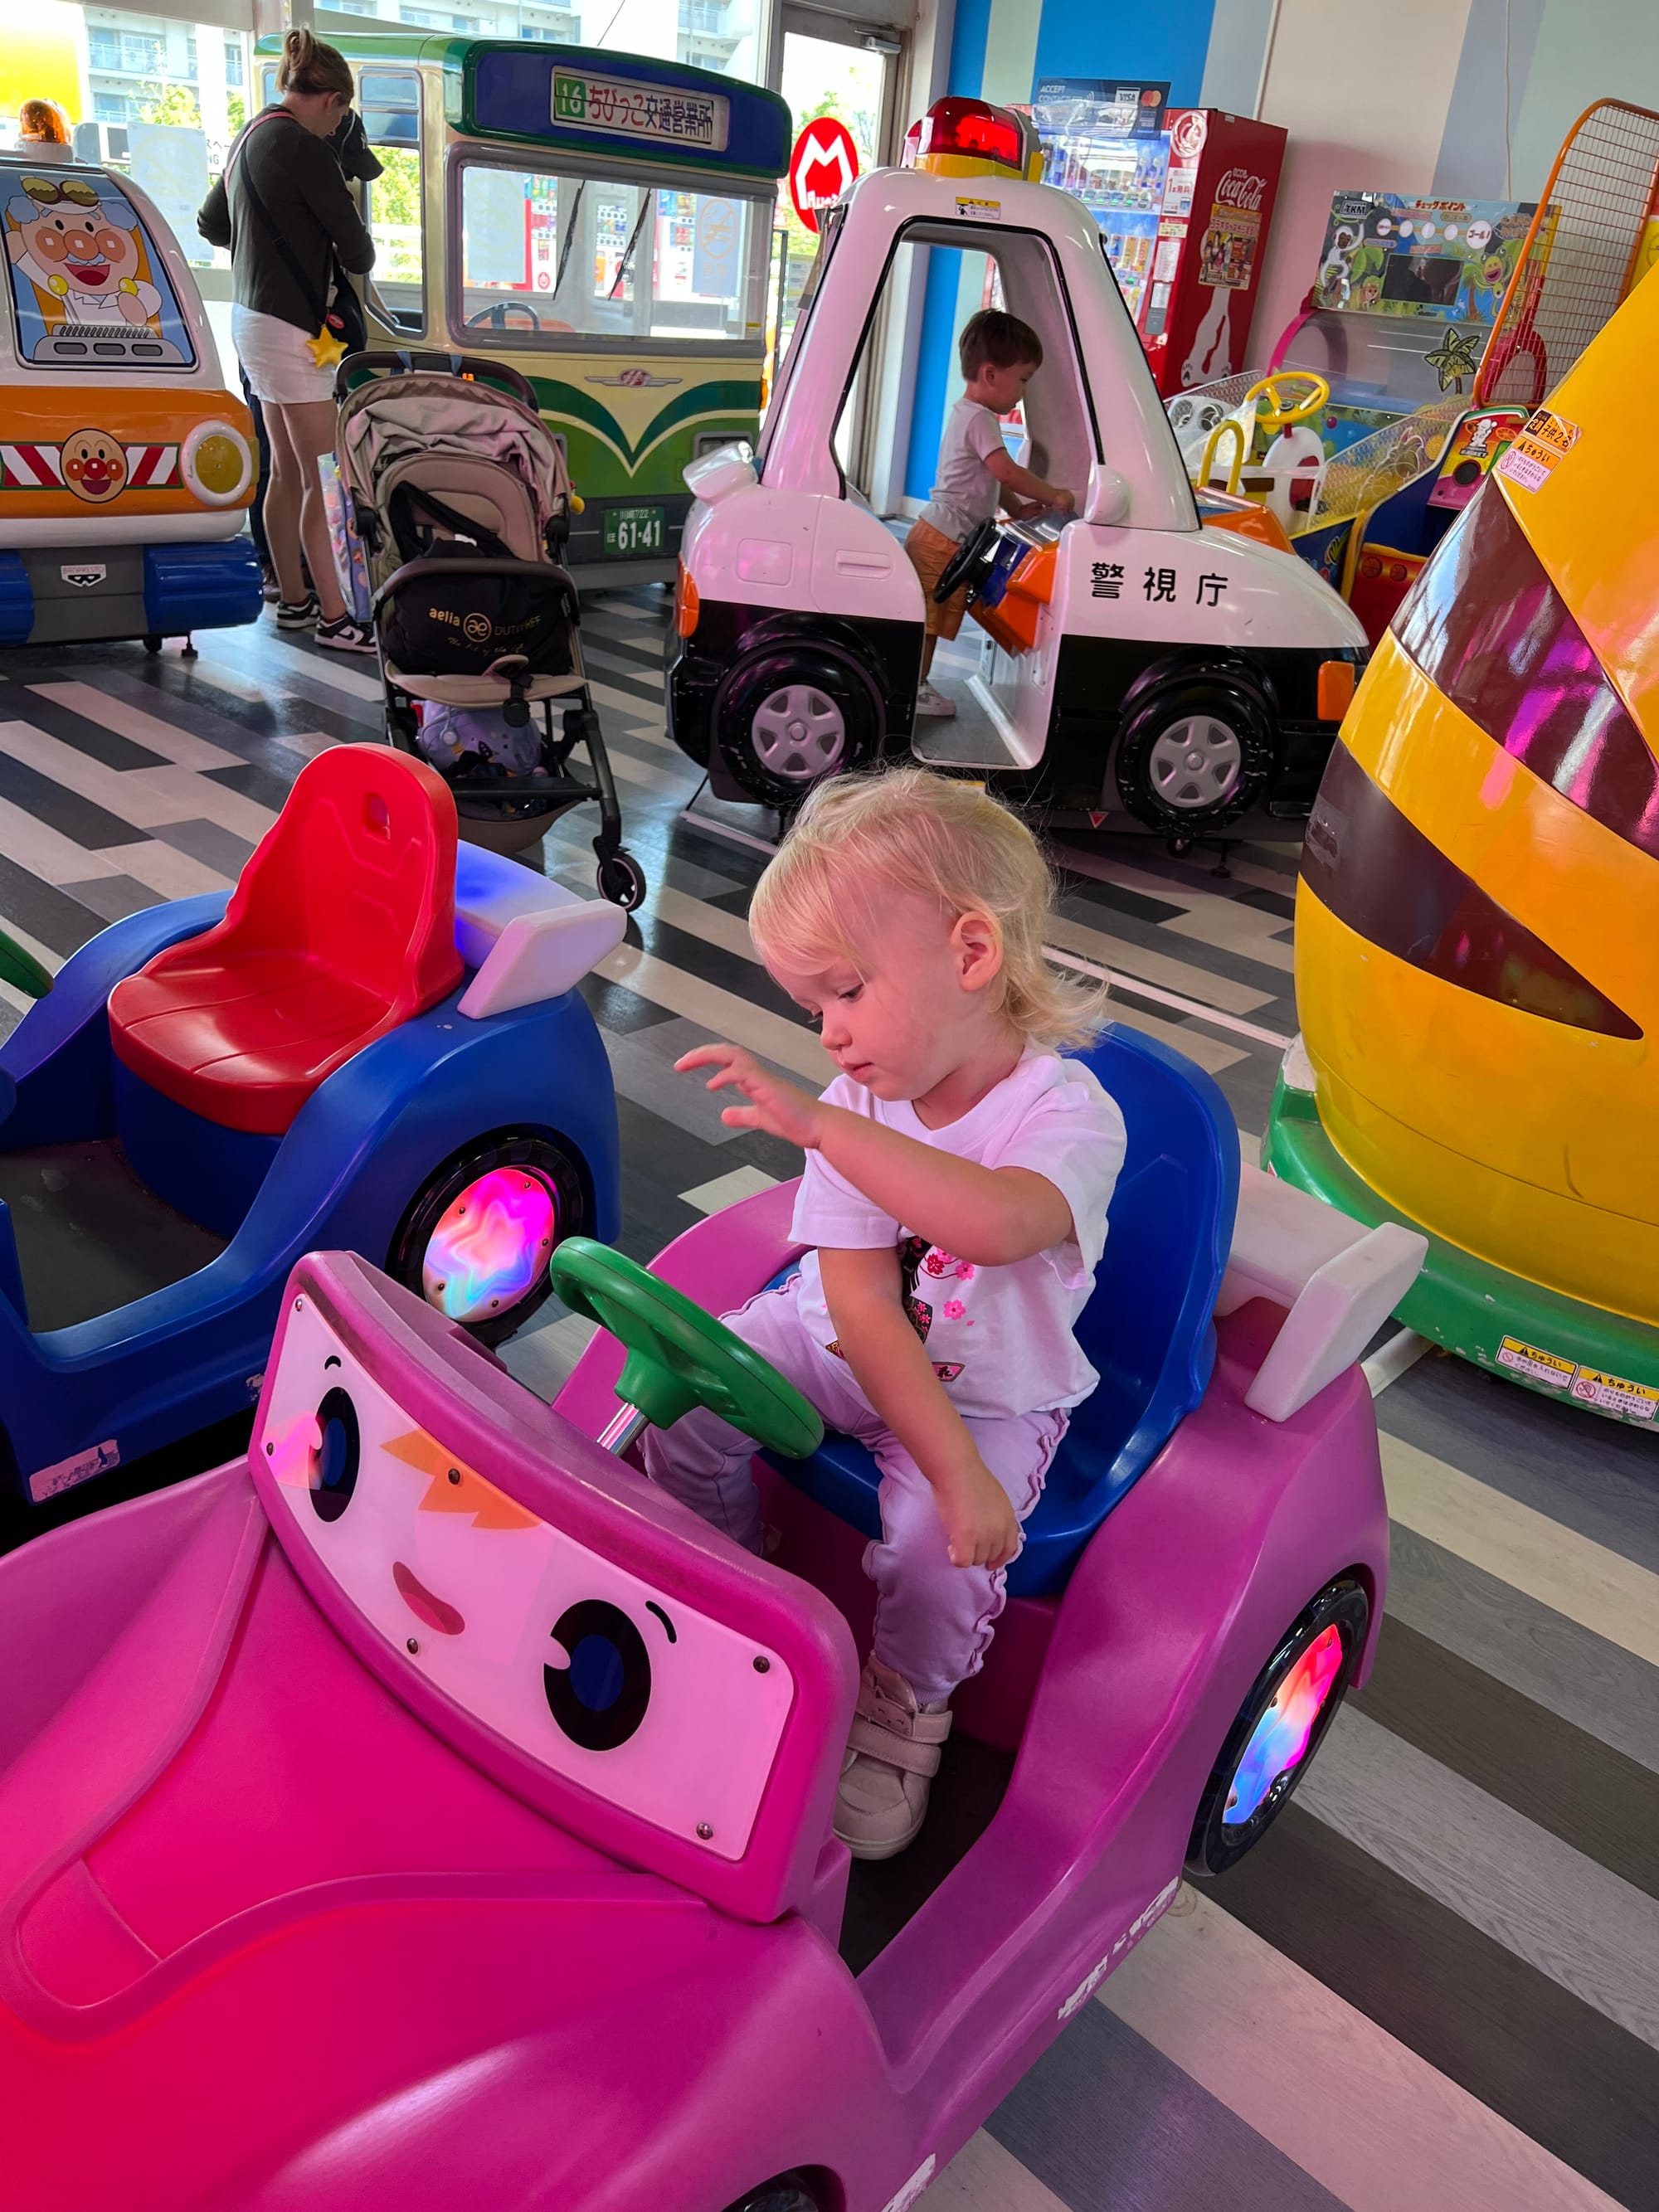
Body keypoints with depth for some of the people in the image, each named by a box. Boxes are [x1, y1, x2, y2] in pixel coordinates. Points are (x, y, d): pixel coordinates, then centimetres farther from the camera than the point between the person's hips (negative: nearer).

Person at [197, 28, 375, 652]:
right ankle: (334, 617, -9)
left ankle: (293, 600, 18)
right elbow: (353, 242, -10)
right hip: (290, 327, -10)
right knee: (322, 476, -9)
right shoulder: (302, 146, -14)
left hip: (253, 317, 10)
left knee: (287, 471, 13)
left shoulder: (249, 139, 14)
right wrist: (360, 262, 11)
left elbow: (211, 224, 26)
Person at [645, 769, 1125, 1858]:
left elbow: (995, 1225, -50)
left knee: (936, 1543, -27)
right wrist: (953, 1467, -31)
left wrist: (819, 1124, -51)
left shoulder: (1069, 1113, -26)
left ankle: (903, 1705, 8)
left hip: (994, 1393, -4)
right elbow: (861, 1302, -21)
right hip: (845, 1350, 4)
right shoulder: (859, 1111, -13)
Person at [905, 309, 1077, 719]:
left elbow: (989, 479, 21)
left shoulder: (965, 413, 17)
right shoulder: (980, 419, -16)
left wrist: (1018, 508, 11)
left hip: (936, 534, 10)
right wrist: (1052, 496, -18)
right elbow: (1007, 472, -27)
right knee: (931, 618, -2)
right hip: (946, 539, -10)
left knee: (930, 618, 15)